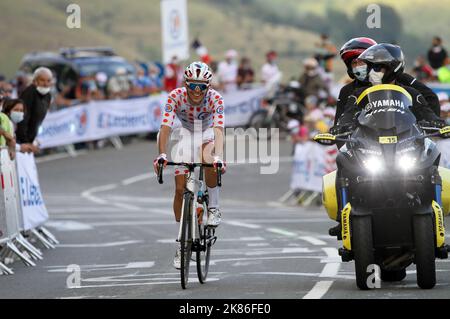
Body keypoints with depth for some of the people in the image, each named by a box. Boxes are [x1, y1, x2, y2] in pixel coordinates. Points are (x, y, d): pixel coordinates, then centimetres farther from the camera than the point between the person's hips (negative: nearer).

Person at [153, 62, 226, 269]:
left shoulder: (215, 99, -29)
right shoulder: (176, 97, -27)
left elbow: (218, 130, -40)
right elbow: (165, 127, -34)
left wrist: (219, 157, -56)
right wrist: (162, 154, -50)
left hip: (208, 136, -2)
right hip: (186, 136, 2)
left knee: (210, 162, -36)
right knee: (180, 189, -7)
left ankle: (214, 208, -12)